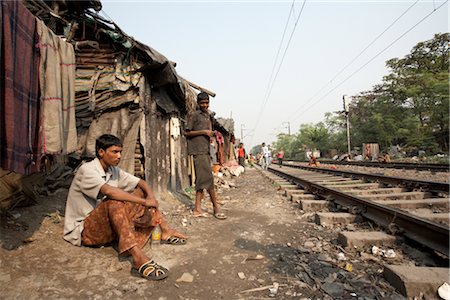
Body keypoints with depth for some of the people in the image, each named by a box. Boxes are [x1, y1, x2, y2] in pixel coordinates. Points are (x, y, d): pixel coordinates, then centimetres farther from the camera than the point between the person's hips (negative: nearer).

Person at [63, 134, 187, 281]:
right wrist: (144, 202, -34)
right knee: (114, 202, -36)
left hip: (109, 225, 8)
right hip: (83, 230, -8)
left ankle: (165, 231, -5)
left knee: (140, 191, -1)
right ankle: (138, 257, -48)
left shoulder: (114, 170, 5)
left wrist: (151, 198, -20)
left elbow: (141, 183, 2)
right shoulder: (87, 170, -18)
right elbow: (109, 191, -36)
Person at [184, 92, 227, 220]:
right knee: (208, 177, -10)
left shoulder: (207, 116, 22)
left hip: (205, 150, 8)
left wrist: (212, 133, 10)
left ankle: (197, 208, 8)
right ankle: (216, 207, -3)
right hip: (198, 150, -8)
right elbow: (187, 132, -7)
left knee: (202, 179, 4)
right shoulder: (193, 115, -2)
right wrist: (204, 131, -12)